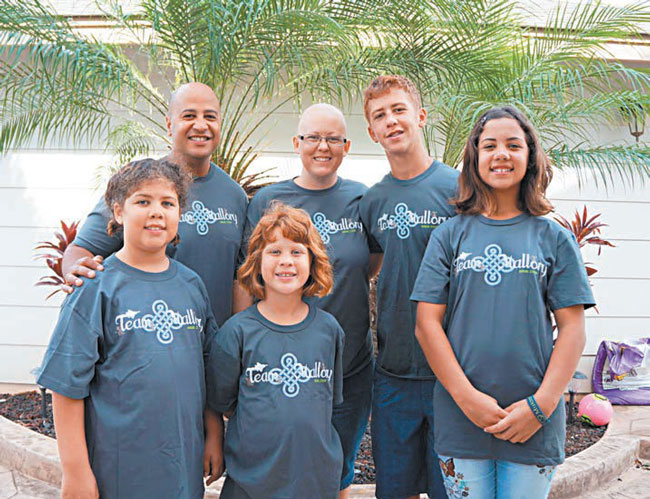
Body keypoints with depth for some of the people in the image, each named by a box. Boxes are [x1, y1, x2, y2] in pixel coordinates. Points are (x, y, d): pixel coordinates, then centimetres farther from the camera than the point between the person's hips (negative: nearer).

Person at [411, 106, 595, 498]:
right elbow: (427, 324, -1)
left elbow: (572, 328, 1)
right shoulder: (451, 235, 3)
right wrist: (467, 397, -9)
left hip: (535, 422, 0)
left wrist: (541, 405, -8)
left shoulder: (555, 238, 4)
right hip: (461, 417, 0)